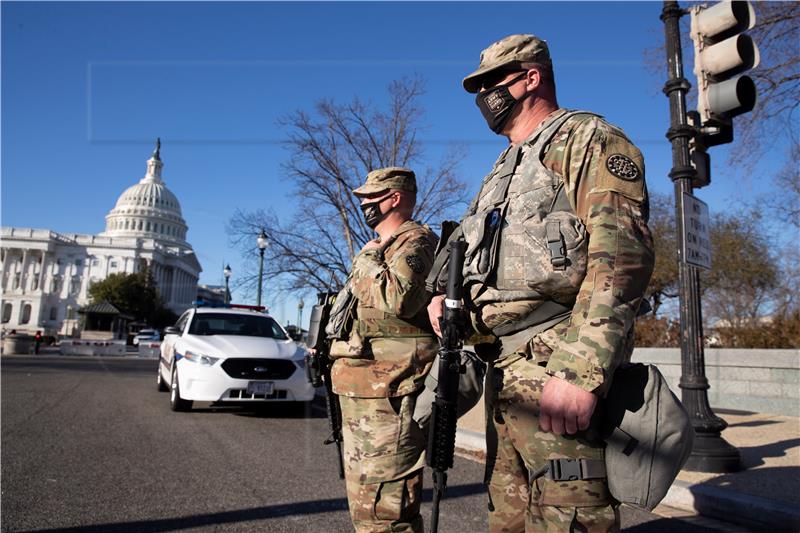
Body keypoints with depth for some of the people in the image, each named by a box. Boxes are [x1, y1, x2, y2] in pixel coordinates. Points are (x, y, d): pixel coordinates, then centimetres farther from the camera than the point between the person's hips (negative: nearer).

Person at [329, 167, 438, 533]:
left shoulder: (415, 241, -8)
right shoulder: (380, 247, 24)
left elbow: (398, 299, -27)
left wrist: (367, 259, -12)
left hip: (387, 396, -11)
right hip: (361, 393, 11)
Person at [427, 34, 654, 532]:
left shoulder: (586, 138, -1)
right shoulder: (504, 169, 27)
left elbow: (622, 252, -16)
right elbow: (469, 248, 29)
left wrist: (579, 371, -25)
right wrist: (441, 293, 5)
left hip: (557, 369, -9)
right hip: (504, 370, 9)